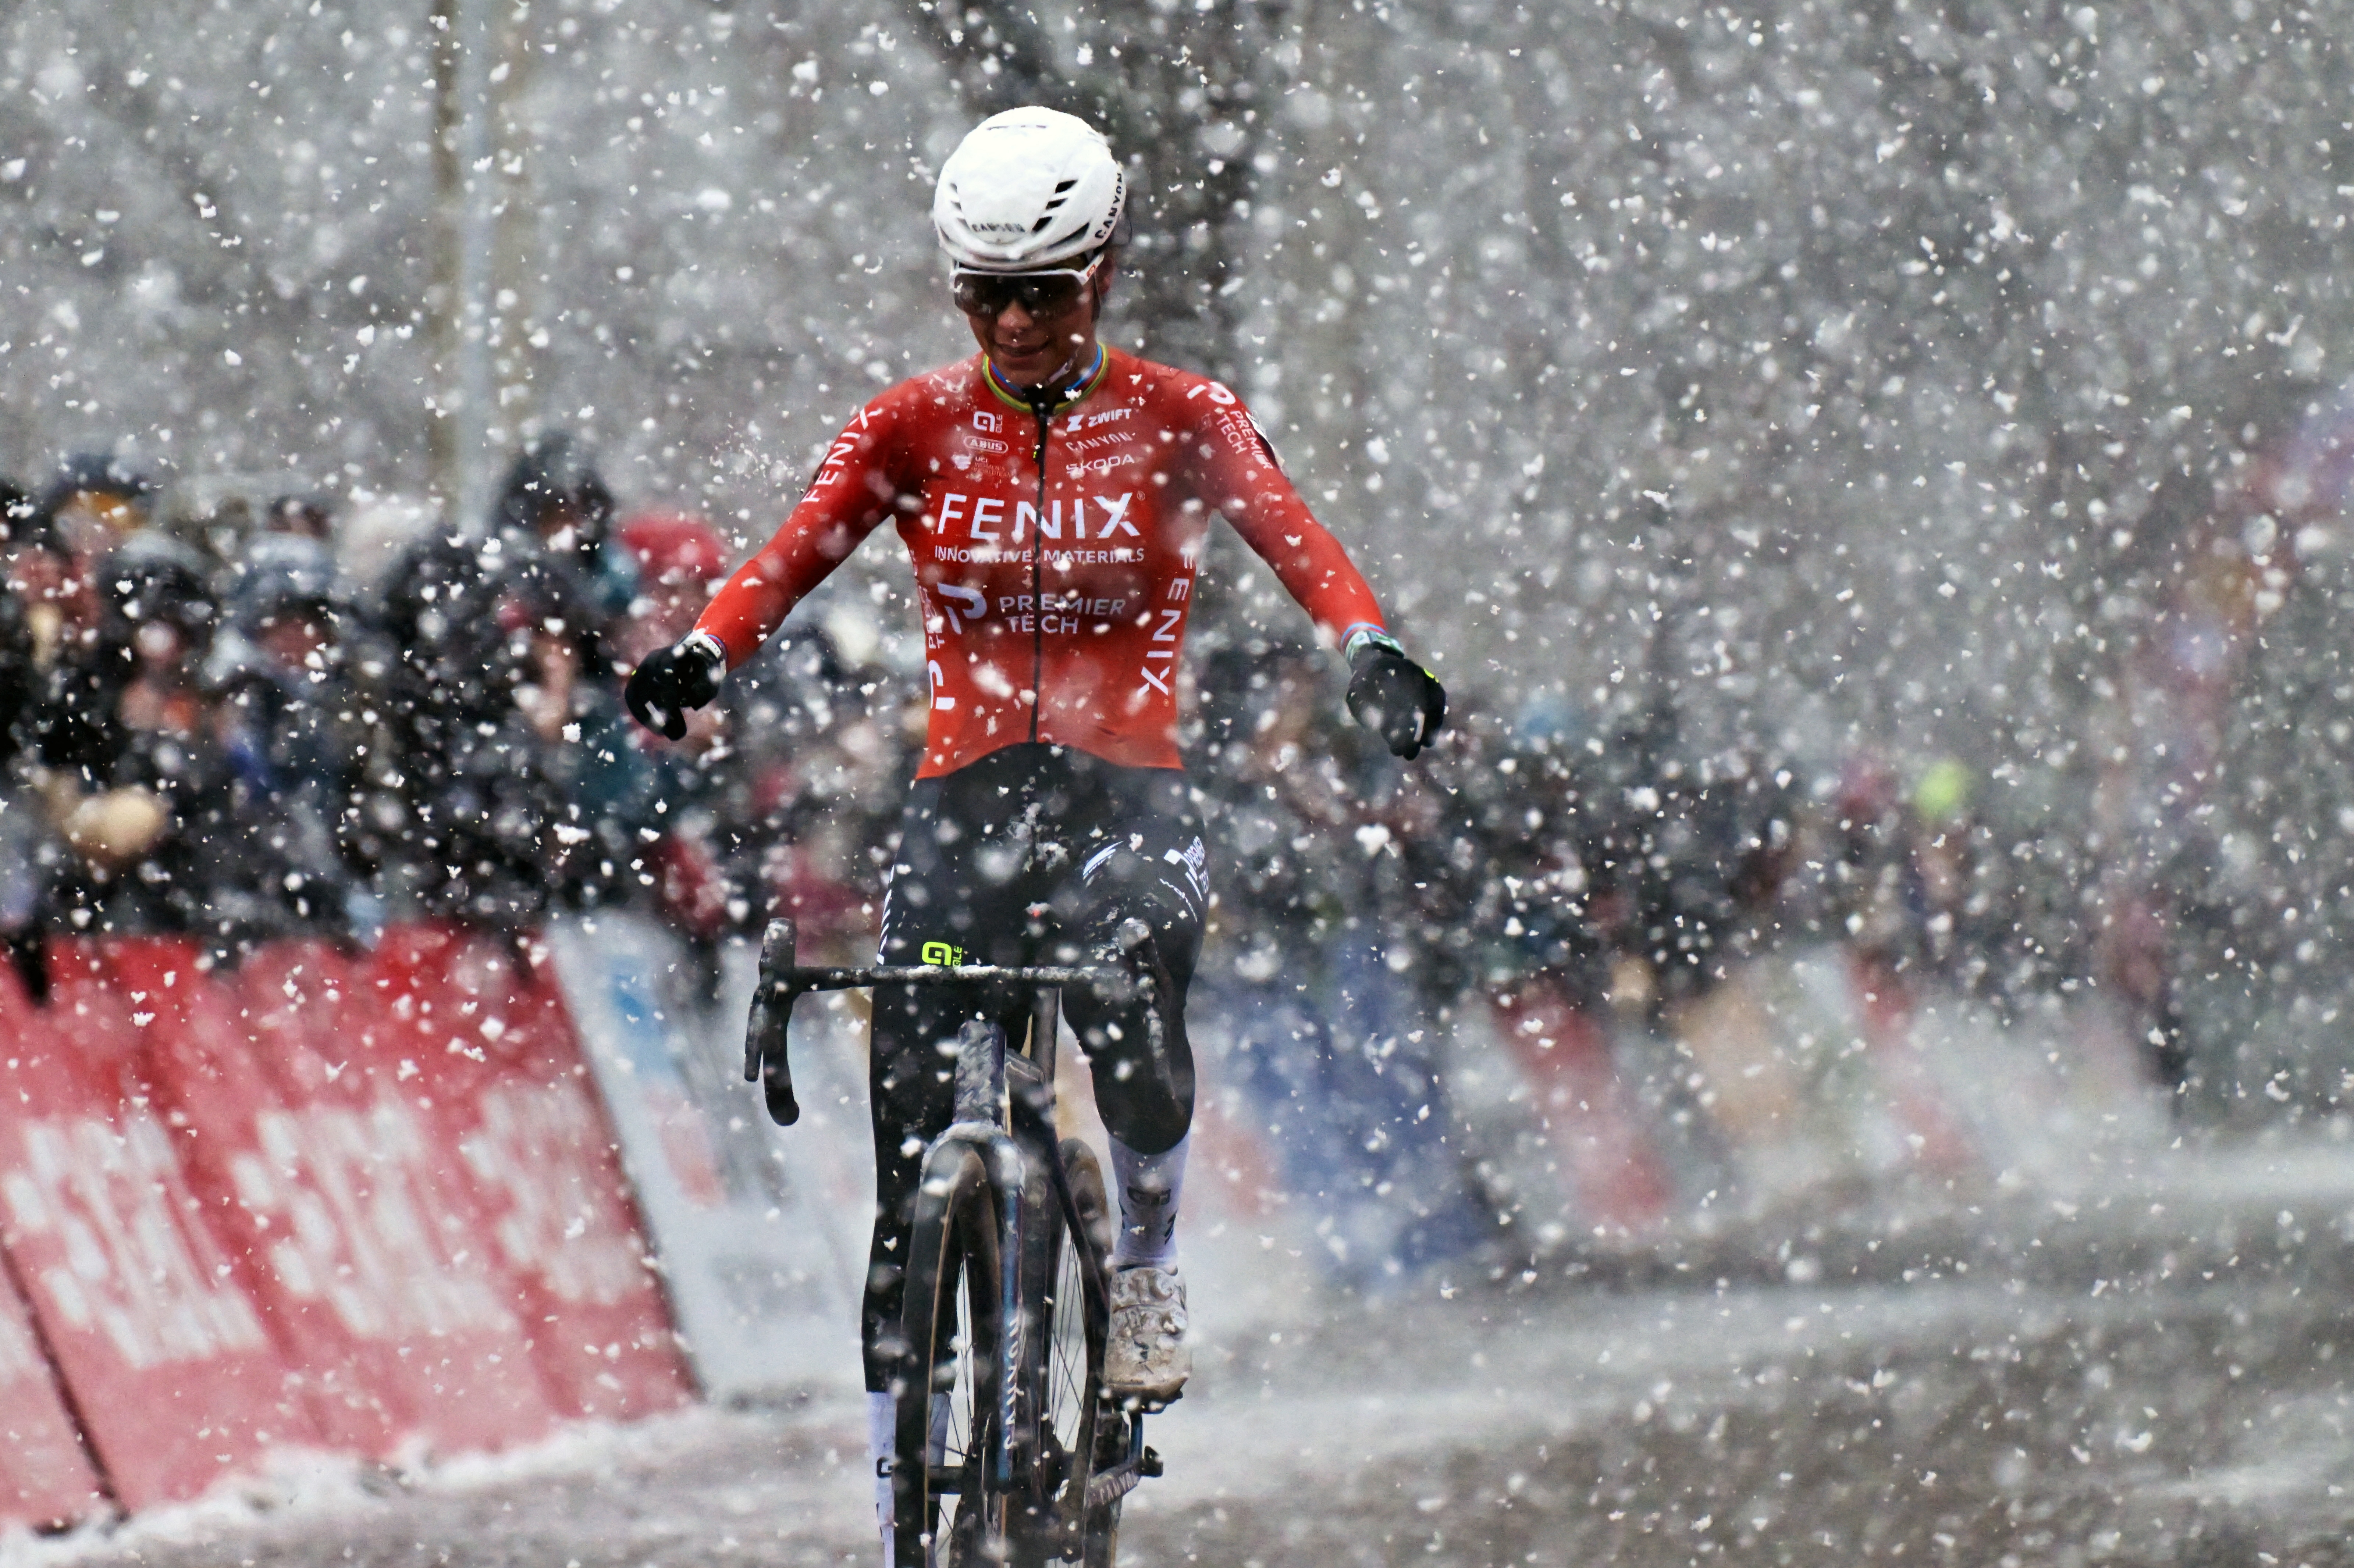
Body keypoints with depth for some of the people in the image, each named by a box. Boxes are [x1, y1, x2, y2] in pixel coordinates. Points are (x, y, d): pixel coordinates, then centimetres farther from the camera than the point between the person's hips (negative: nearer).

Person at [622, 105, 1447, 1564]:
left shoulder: (1178, 418, 1)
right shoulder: (918, 426, 4)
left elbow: (1295, 533, -16)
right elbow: (798, 551, -12)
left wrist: (1370, 649, -38)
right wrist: (701, 654, -34)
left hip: (1127, 799, -2)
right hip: (965, 806, 2)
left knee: (1139, 1031, -33)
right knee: (917, 1169, -2)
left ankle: (1148, 1256, -1)